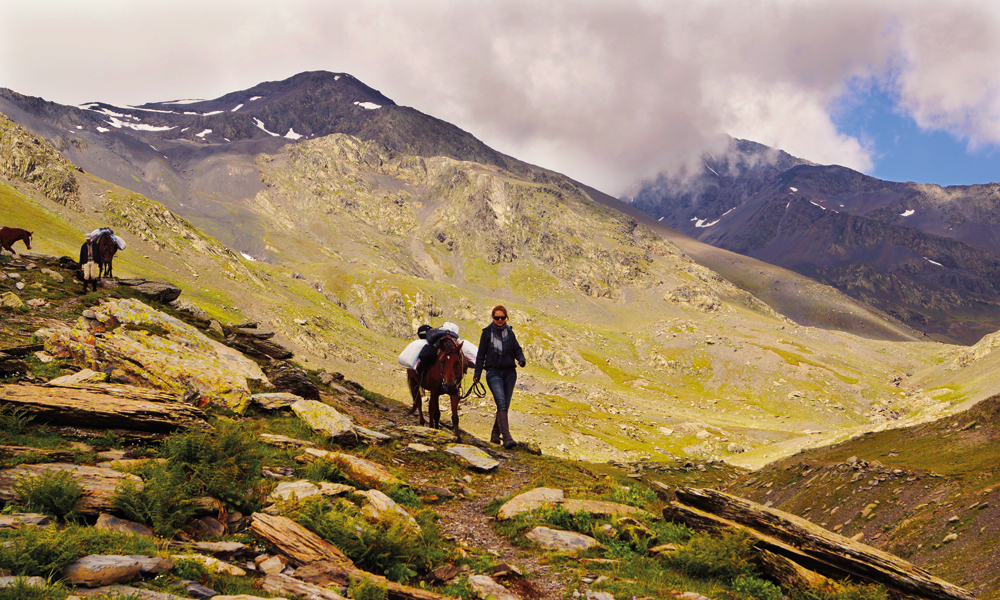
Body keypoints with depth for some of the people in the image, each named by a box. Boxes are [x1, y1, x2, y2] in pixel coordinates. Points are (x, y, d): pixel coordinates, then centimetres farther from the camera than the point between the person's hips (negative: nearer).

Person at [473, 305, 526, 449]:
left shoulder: (509, 332, 10)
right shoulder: (487, 332, 1)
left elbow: (517, 349, 13)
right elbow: (481, 354, 4)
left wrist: (521, 359, -9)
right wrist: (477, 373, 0)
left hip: (509, 373, 4)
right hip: (494, 373, -4)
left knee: (505, 405, 7)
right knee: (501, 403, -19)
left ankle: (495, 434, 26)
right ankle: (507, 437, -26)